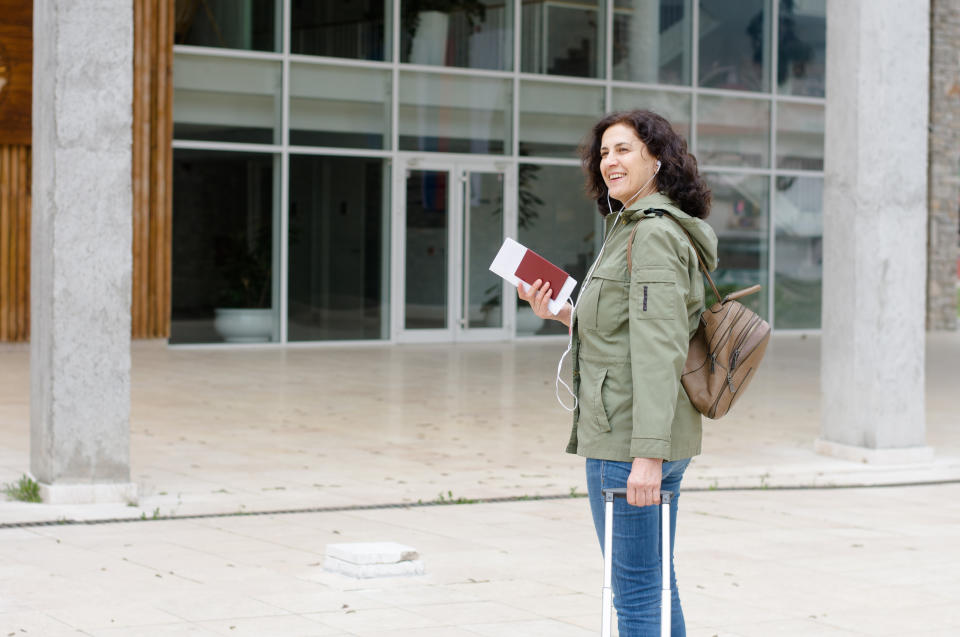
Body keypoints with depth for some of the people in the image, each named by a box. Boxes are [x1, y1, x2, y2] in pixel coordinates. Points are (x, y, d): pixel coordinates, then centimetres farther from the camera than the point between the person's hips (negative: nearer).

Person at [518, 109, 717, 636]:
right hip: (634, 437, 11)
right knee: (656, 587, 16)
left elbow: (658, 350, -22)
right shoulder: (631, 228, 18)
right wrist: (565, 315, 12)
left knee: (636, 592, -4)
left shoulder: (653, 233, -14)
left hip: (628, 439, -11)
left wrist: (648, 453, -26)